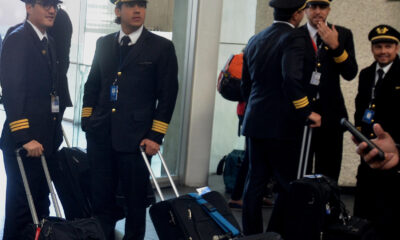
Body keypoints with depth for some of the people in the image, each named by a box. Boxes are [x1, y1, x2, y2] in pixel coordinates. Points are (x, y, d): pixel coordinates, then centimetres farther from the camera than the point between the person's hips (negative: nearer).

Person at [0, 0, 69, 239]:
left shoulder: (48, 41, 14)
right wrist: (24, 138, -24)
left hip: (46, 139, 8)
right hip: (24, 141, -8)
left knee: (41, 203, 16)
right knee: (21, 203, 1)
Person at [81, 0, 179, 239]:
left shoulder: (162, 47, -2)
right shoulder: (104, 43, 11)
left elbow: (168, 95, -4)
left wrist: (155, 136, -8)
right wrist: (87, 119, 10)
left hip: (135, 138, -3)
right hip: (100, 135, 4)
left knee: (136, 200, 6)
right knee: (101, 198, 10)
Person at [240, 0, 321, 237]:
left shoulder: (255, 40, 12)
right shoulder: (293, 40, -12)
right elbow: (292, 79, -27)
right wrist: (307, 111, -20)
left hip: (256, 122, 8)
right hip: (282, 125, -7)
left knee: (255, 182, 11)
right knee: (288, 185, 2)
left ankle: (251, 233, 15)